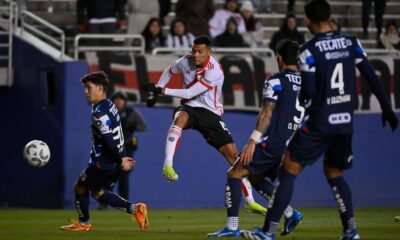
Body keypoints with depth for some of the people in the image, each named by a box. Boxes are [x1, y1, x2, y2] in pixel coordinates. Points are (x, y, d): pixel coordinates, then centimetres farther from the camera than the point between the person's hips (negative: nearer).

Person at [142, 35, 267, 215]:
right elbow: (168, 72, 18)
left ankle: (250, 201, 8)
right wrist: (156, 91, 9)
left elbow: (189, 93, -23)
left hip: (210, 113, -2)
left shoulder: (214, 71, -22)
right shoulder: (185, 61, -5)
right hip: (190, 108, 2)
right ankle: (168, 166, -47)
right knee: (181, 118, -38)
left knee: (232, 154, -5)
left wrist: (162, 90, -21)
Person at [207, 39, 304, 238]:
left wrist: (252, 141, -19)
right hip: (294, 146, 7)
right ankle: (290, 214, 10)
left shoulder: (275, 81, -6)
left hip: (273, 143, -7)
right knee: (257, 178, 24)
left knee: (234, 174, 1)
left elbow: (267, 112, -16)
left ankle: (232, 227, -9)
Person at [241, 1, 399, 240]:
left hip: (319, 121, -5)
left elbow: (308, 92, -14)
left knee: (289, 170, 0)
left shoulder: (309, 50, -12)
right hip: (346, 121, 5)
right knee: (334, 173, 21)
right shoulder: (351, 43, 4)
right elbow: (372, 77, 5)